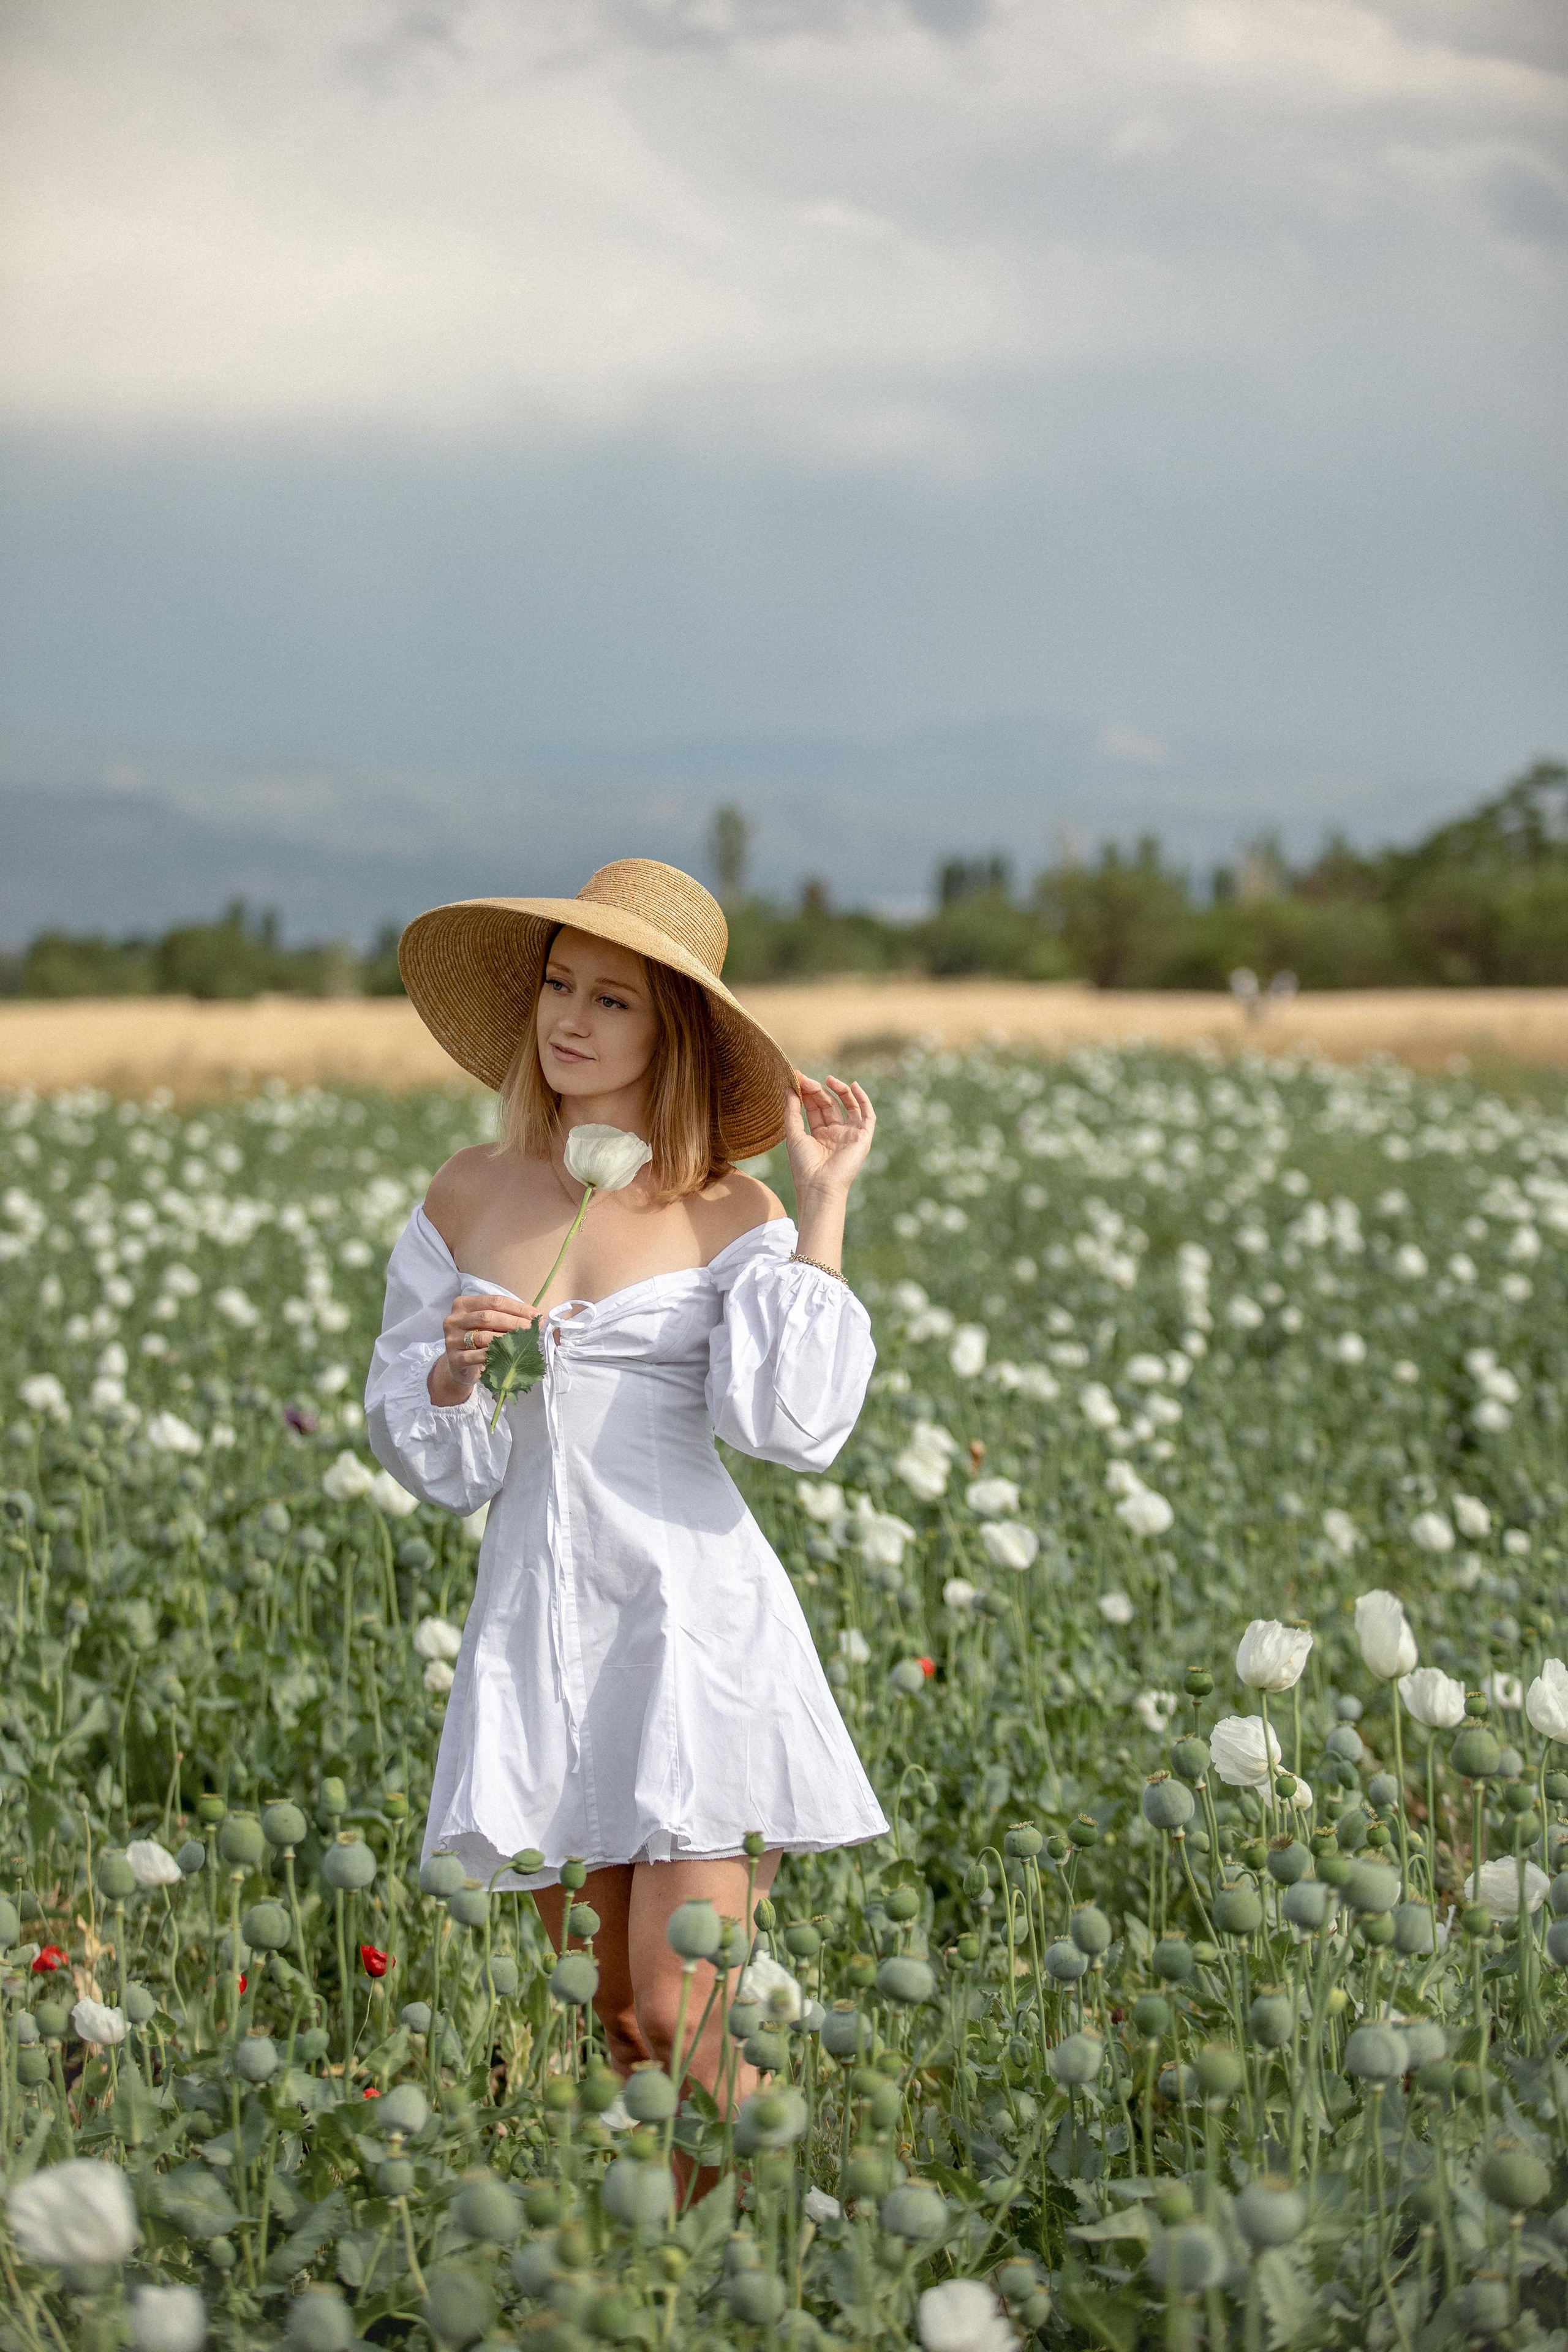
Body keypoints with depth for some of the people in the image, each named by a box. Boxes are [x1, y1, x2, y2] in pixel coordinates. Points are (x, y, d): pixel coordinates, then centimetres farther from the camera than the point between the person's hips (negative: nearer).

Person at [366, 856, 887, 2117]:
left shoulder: (728, 1213, -1)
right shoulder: (467, 1197, 8)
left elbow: (791, 1427, -15)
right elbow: (431, 1457, 12)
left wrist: (822, 1207, -12)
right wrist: (455, 1367, -9)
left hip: (695, 1614, -3)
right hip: (537, 1622, 4)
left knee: (679, 2026, -9)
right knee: (597, 2027, 8)